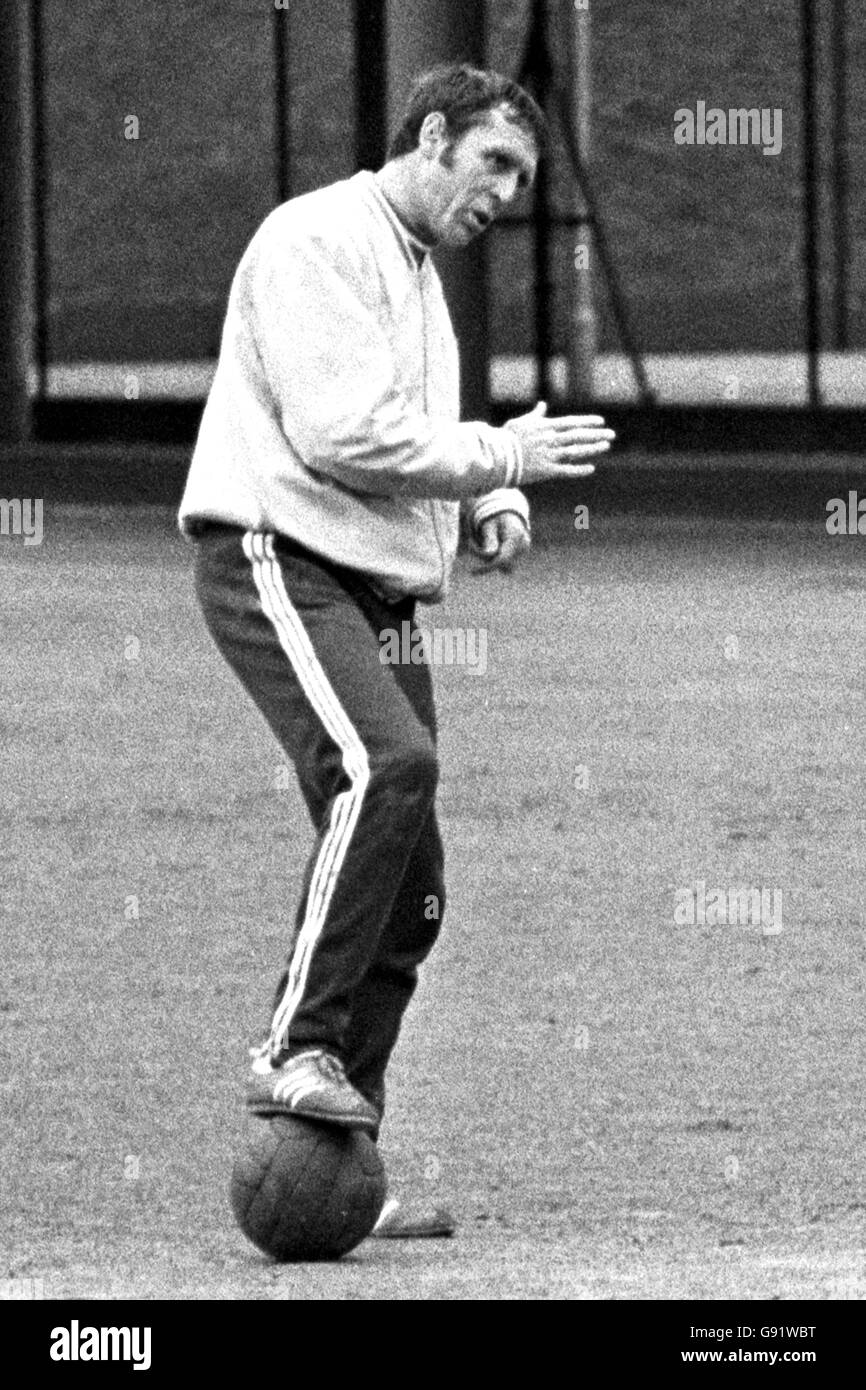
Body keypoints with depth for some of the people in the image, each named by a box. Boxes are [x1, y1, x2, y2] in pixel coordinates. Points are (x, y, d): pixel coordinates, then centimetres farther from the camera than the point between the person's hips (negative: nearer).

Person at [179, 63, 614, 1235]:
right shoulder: (320, 240, -7)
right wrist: (501, 458, -12)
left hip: (379, 592, 10)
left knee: (408, 895, 4)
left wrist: (491, 505, 7)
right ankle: (298, 1050, -30)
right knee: (386, 764, -32)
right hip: (279, 563, -10)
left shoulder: (423, 279, 25)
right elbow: (338, 432, -18)